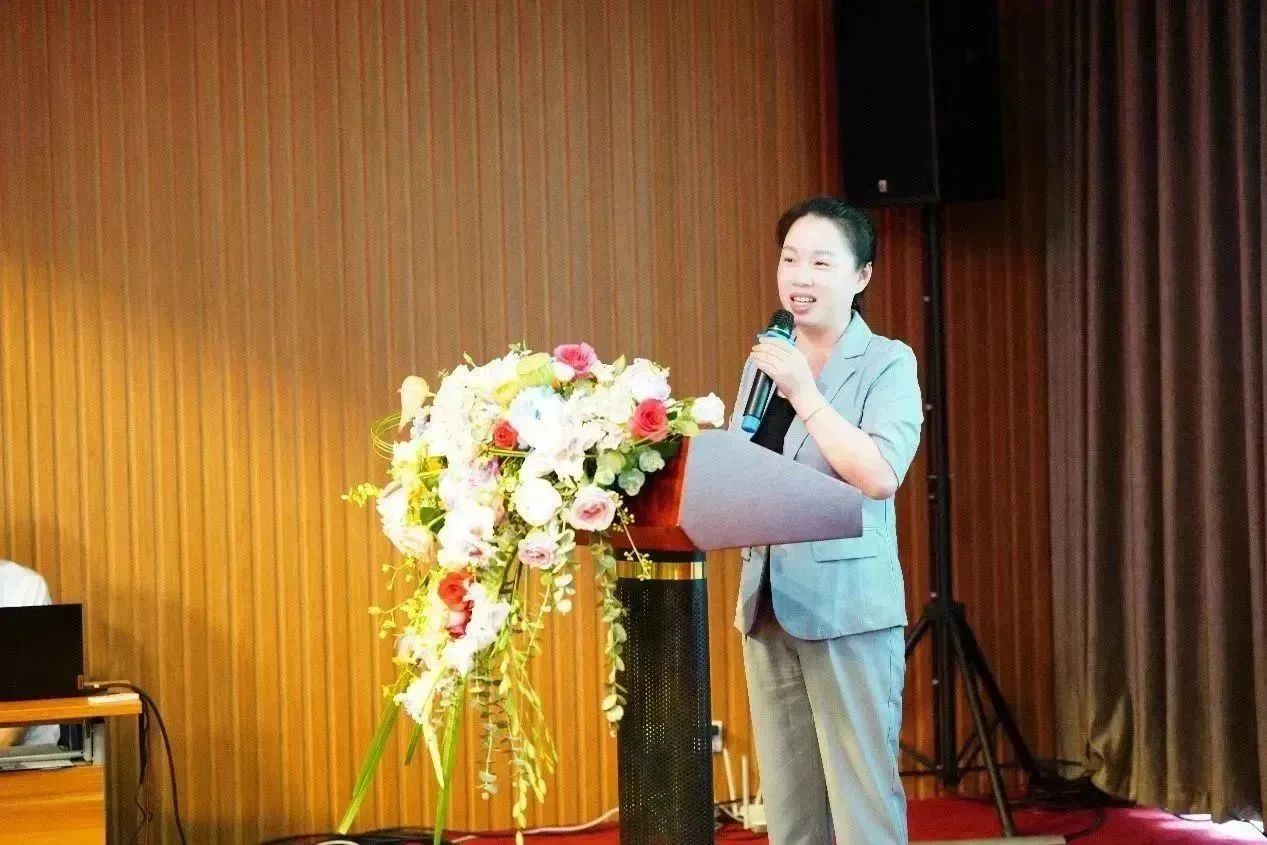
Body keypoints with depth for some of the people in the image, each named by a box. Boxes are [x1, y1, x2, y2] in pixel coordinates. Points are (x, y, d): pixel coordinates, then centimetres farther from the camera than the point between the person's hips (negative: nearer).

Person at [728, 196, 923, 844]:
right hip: (768, 606, 6)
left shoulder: (887, 362, -3)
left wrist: (804, 394, -17)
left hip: (849, 611, -6)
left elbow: (882, 476, -17)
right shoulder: (763, 362, 15)